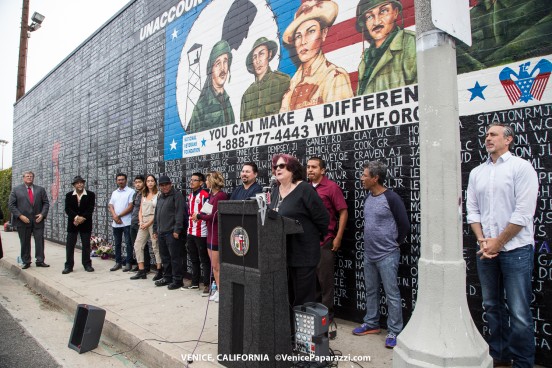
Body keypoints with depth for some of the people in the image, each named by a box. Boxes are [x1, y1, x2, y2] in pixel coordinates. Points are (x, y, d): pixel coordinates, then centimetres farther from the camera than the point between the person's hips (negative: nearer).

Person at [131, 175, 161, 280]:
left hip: (153, 222, -7)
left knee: (156, 246, -3)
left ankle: (159, 271, 6)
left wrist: (148, 223, -12)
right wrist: (141, 222, 1)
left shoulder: (158, 194, -4)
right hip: (143, 223, 7)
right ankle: (141, 271, 10)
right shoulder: (143, 195, 17)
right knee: (138, 245, 4)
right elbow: (140, 210, 16)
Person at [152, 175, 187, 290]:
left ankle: (177, 280, 4)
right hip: (161, 232, 8)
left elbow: (180, 213, -14)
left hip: (172, 232, -8)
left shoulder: (177, 195, -6)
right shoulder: (160, 197, 20)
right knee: (164, 256, 14)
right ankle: (167, 277, 25)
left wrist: (177, 230, -19)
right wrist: (155, 230, 21)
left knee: (175, 257, -4)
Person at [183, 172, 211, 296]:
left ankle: (207, 285, 7)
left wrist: (198, 215, -24)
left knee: (204, 259, -1)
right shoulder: (190, 196, 16)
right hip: (191, 232, 9)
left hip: (201, 233, -9)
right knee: (193, 258, 17)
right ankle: (195, 282, 29)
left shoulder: (205, 195, -11)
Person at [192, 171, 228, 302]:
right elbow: (210, 213, 9)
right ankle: (218, 290, 24)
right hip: (210, 233, 9)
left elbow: (214, 216, -19)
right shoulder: (212, 195, 11)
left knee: (217, 266, 0)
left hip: (217, 234, -9)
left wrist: (199, 216, -7)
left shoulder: (220, 195, -16)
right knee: (214, 265, 14)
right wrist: (200, 215, -8)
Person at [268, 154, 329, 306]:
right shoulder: (275, 191, 11)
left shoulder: (304, 189, -12)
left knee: (304, 294, 3)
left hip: (303, 251, -7)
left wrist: (318, 237, 2)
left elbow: (322, 218, -10)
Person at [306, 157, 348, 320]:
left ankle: (327, 314, 18)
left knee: (325, 279, 4)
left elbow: (343, 212, -6)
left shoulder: (332, 187, -6)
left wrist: (338, 238, -10)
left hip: (325, 241, -5)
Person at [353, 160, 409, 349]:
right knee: (371, 291, 17)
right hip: (369, 254, 8)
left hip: (387, 255, -8)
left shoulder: (391, 198, -15)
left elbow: (404, 224, -11)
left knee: (392, 294, 2)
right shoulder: (368, 197, 7)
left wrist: (395, 243, -1)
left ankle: (394, 332, 13)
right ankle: (371, 324, 31)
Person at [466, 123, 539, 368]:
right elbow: (472, 210, 9)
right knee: (492, 306, 14)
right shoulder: (476, 173, 11)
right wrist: (482, 241, -4)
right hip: (485, 250, 5)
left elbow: (523, 212, -12)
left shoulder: (522, 167, -5)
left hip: (515, 249, -5)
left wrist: (497, 243, -11)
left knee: (519, 312, -1)